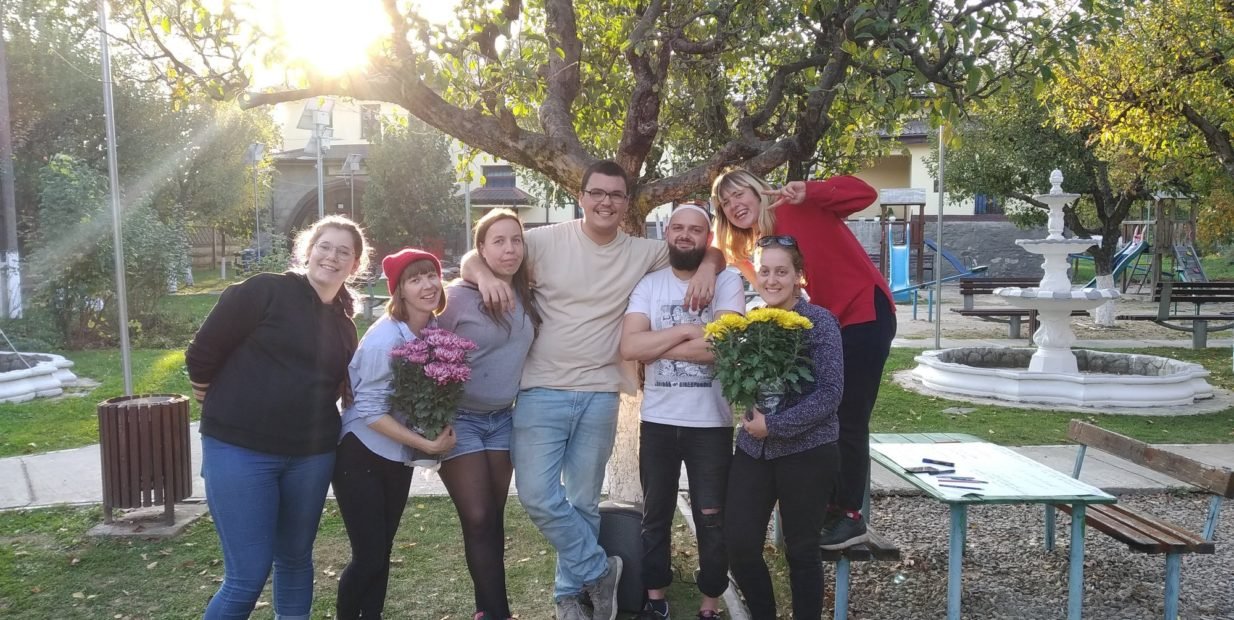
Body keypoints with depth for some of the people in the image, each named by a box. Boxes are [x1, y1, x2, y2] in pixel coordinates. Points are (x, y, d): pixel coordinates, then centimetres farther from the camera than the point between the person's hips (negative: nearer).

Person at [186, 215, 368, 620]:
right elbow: (202, 353, -6)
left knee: (295, 560, 16)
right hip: (239, 450, -5)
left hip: (310, 455, 5)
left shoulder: (344, 326, 10)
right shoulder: (265, 291, -7)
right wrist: (227, 408, 5)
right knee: (248, 575, -4)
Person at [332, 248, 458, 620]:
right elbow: (369, 410, -23)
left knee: (383, 550, 13)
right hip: (361, 456, -6)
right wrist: (427, 445, -22)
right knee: (368, 556, -3)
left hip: (399, 456, 6)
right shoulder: (385, 338, -24)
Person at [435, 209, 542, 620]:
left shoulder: (527, 299, 2)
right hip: (459, 419, -5)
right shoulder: (458, 296, -15)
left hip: (502, 419, 5)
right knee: (478, 520, -6)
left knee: (494, 519, 10)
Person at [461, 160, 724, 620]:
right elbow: (474, 257, -1)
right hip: (541, 392, -2)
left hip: (599, 397, 2)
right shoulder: (547, 241, -4)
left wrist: (707, 267, -10)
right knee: (538, 496, -8)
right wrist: (485, 275, -24)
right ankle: (599, 571, 14)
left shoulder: (643, 253, 4)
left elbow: (709, 251, 13)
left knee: (584, 503, 11)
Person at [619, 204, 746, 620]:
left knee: (711, 518, 8)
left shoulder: (727, 281, -4)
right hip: (657, 420, 3)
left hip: (711, 422, -3)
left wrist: (657, 347, -12)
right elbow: (629, 346, -10)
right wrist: (687, 330, -15)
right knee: (656, 515, 15)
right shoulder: (649, 285, 4)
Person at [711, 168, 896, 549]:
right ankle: (830, 508, 27)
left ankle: (851, 516, 9)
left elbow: (864, 194, -19)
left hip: (864, 314, -8)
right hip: (824, 328, 8)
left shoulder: (799, 208, -9)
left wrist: (809, 192, -31)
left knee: (848, 420, -4)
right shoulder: (754, 249, 10)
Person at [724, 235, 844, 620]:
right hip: (753, 449, 5)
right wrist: (752, 418, -4)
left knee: (801, 550, 8)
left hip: (806, 451, -4)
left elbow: (830, 393, -15)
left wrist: (775, 425, -18)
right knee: (739, 545, 2)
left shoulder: (818, 321, -9)